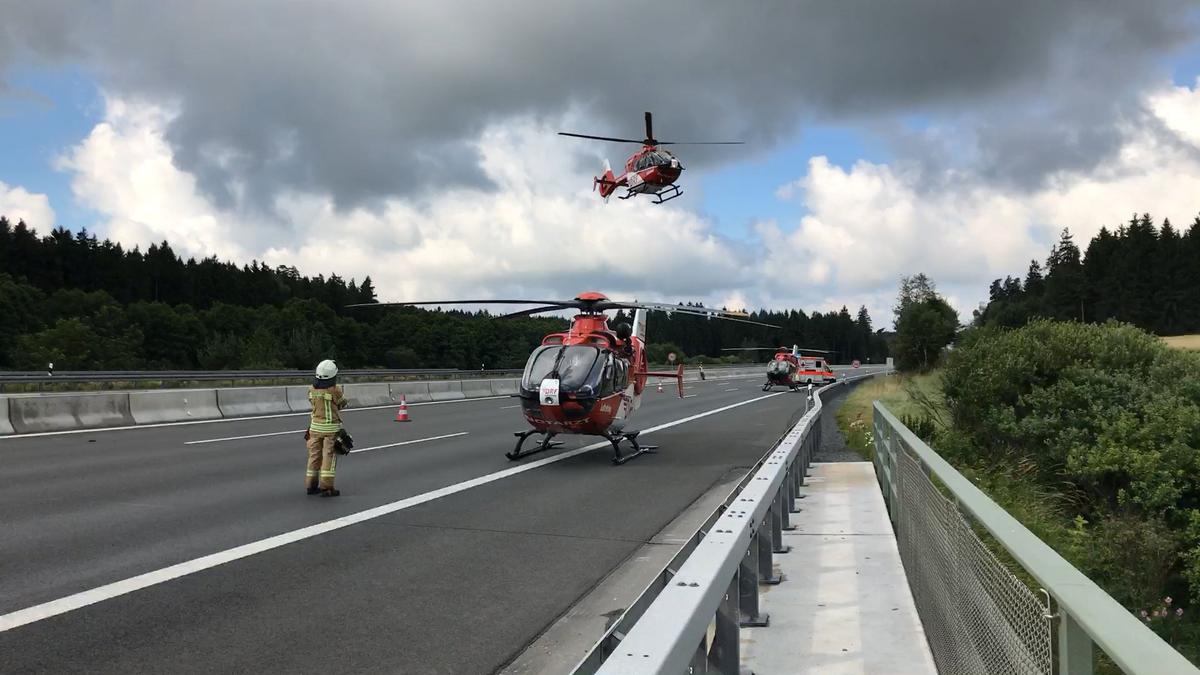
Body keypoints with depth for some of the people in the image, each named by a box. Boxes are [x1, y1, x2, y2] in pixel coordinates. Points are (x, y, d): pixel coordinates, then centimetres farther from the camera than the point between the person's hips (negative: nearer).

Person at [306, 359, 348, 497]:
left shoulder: (312, 390, -1)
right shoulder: (335, 390, -14)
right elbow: (343, 403, 2)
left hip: (315, 425, 5)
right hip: (331, 427, -5)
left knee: (315, 455, 12)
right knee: (329, 456, -2)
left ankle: (311, 485, 18)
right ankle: (326, 487, -4)